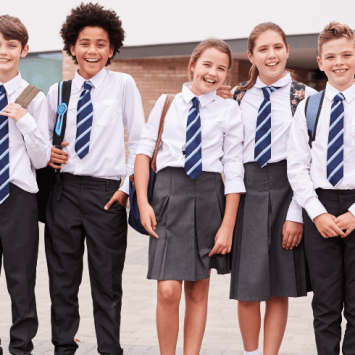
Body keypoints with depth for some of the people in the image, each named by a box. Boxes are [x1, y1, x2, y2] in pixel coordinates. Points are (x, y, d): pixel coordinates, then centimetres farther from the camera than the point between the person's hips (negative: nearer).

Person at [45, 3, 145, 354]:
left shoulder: (123, 85, 0)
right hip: (64, 190, 3)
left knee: (107, 281, 5)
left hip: (106, 191, -3)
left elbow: (138, 141, 1)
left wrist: (127, 186, -5)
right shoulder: (57, 92, 8)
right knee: (62, 279, 8)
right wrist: (46, 154, -2)